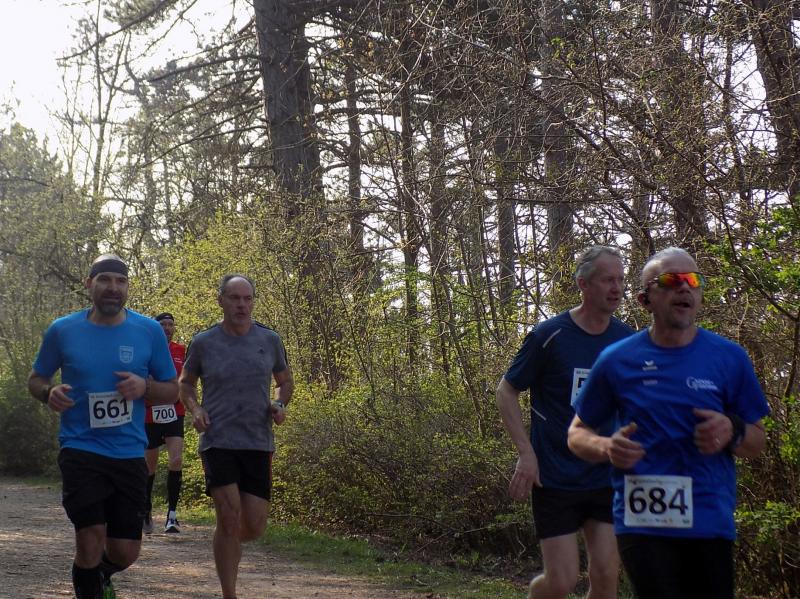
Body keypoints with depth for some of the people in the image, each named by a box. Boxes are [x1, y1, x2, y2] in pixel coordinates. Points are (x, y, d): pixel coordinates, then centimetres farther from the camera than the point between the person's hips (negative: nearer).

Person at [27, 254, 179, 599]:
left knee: (125, 552, 6)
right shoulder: (63, 331, -2)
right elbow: (36, 379, 12)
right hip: (81, 451, -2)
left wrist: (144, 387, -15)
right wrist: (49, 393, -12)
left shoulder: (149, 331, 0)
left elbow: (172, 389, 7)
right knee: (91, 541, -15)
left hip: (130, 454, 2)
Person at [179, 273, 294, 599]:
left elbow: (285, 381, 18)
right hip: (218, 441, -2)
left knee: (254, 526, 0)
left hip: (258, 443, 2)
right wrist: (195, 410, -5)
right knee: (230, 519, -15)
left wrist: (280, 405, -3)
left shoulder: (269, 340, 3)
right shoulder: (203, 342, -1)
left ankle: (227, 545, 37)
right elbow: (185, 383, 15)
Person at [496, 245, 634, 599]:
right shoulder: (549, 335, -10)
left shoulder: (626, 339, 2)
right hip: (555, 478, -4)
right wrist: (526, 453, -12)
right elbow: (506, 390, -3)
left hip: (607, 479, 4)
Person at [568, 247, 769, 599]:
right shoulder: (617, 361, 3)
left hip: (711, 523, 2)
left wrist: (732, 433, -11)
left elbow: (758, 441, 12)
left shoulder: (729, 358, 5)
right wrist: (607, 447, -11)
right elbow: (578, 434, 12)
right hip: (643, 524, -2)